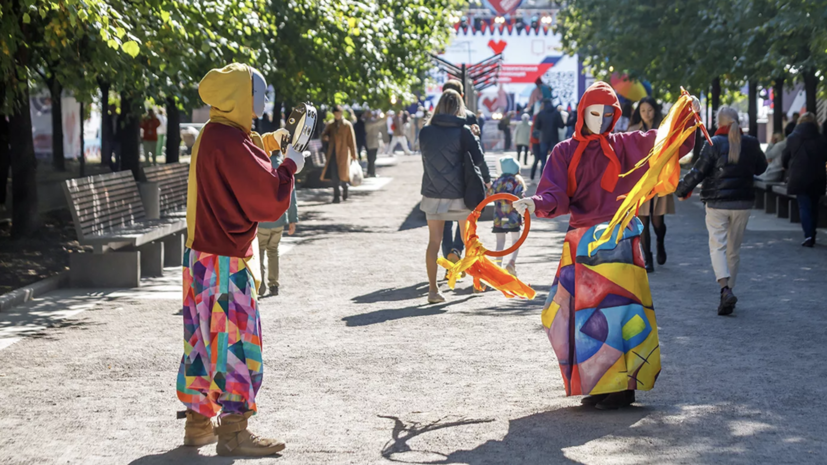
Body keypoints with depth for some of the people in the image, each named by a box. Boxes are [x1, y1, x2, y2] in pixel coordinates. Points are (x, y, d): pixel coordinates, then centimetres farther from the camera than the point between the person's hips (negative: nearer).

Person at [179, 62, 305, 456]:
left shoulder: (215, 135, 13)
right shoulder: (229, 141, -18)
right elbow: (269, 199, -18)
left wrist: (263, 148, 11)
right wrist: (289, 166, -2)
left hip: (204, 251, 10)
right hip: (225, 260, -10)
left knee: (206, 336, 14)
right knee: (234, 336, -4)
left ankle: (198, 423, 21)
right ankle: (233, 433, 0)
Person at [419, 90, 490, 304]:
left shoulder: (425, 132, -1)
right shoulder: (463, 131, -9)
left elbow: (425, 159, 9)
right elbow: (478, 158, -10)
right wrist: (486, 179, 6)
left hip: (432, 194, 2)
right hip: (458, 195, -2)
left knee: (434, 241, 5)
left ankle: (433, 289, 0)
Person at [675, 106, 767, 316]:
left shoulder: (714, 144, -11)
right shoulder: (751, 144, 2)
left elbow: (698, 172, -11)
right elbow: (761, 168, 17)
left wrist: (681, 190, 3)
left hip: (717, 203, -4)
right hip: (743, 203, 4)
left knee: (718, 246, -4)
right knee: (734, 249, 13)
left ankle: (726, 289, -24)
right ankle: (728, 290, 18)